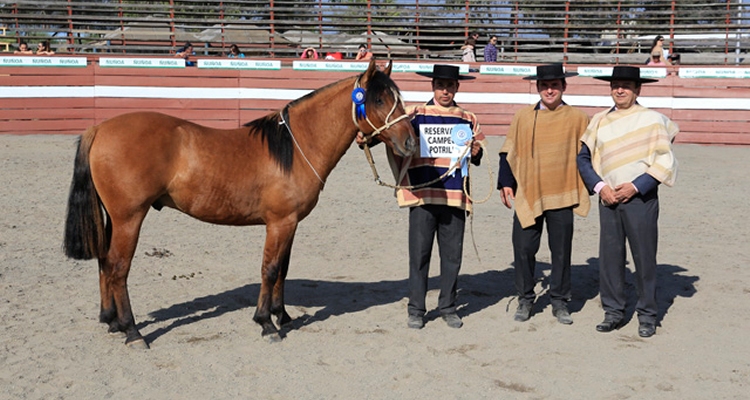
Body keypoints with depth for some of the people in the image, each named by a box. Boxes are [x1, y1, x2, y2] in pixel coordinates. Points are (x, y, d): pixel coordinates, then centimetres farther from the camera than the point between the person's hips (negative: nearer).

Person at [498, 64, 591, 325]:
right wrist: (506, 182, 1)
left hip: (562, 196, -1)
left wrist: (587, 187, 5)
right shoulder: (522, 117, 5)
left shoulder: (578, 119, 3)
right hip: (527, 195, 1)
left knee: (561, 251, 6)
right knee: (523, 249, 2)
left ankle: (560, 302, 20)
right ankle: (525, 300, 17)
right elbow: (509, 152, 9)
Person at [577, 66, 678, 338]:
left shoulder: (652, 119, -2)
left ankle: (647, 315, 14)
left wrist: (635, 187, -13)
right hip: (608, 199, 3)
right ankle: (613, 311, 16)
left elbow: (664, 163, -5)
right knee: (609, 255, 5)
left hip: (640, 198, -3)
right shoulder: (599, 121, 8)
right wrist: (599, 186, -4)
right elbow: (584, 157, 11)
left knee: (644, 256, 1)